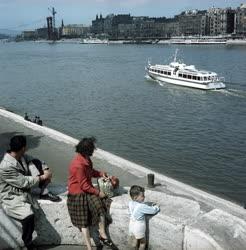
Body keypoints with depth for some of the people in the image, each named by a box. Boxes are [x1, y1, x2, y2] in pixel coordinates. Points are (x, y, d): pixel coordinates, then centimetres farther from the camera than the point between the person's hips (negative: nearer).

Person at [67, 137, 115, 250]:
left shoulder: (86, 159, -2)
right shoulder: (78, 165, -29)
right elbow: (84, 186, -23)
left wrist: (101, 173, -2)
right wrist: (98, 192, -13)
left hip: (88, 190, 7)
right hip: (78, 195, -7)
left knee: (100, 208, -11)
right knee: (84, 222, 2)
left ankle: (103, 236, 5)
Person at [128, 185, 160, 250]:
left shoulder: (130, 203, -7)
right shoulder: (142, 206, -29)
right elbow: (153, 210, -19)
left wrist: (150, 206, 1)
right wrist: (156, 207, 1)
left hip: (131, 225, 6)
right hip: (139, 227, -6)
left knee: (134, 242, 23)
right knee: (143, 242, 20)